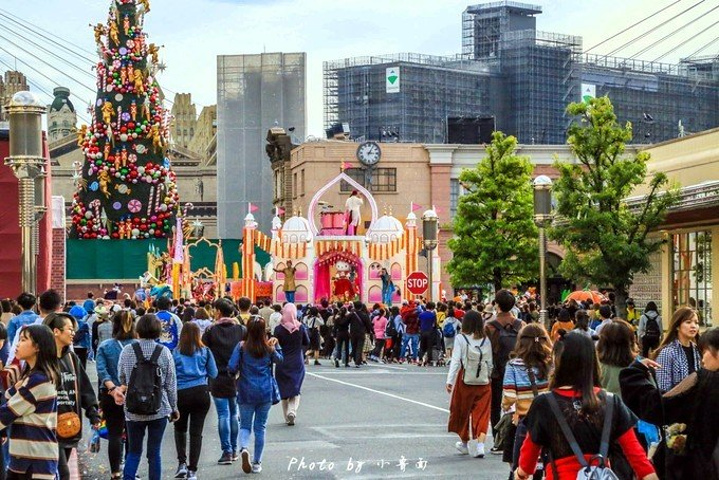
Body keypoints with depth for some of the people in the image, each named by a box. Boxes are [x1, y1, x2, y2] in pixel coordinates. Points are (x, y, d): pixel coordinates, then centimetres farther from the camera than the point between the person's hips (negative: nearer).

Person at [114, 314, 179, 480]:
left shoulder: (127, 350, -4)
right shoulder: (164, 352, -5)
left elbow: (121, 379, 8)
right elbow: (171, 384, 0)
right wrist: (174, 408, 11)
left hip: (133, 410, 1)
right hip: (159, 410, -1)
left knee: (134, 451, 12)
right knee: (154, 453, 7)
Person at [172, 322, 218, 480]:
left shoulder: (176, 352, -1)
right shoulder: (205, 351, 2)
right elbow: (213, 374, 7)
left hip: (181, 393, -1)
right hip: (201, 393, 1)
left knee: (180, 428, 18)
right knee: (196, 431, 4)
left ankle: (182, 463, 5)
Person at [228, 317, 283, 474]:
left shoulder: (242, 347, -10)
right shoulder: (269, 347, -3)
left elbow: (232, 368, -13)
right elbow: (280, 361, 15)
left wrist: (239, 370, 7)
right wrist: (276, 346, 13)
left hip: (247, 392, -1)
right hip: (266, 392, 1)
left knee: (245, 425, 11)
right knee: (260, 427, 10)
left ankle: (244, 448, -19)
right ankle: (257, 463, 14)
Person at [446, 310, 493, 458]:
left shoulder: (461, 339, -6)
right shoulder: (486, 340, 1)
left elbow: (455, 361, -9)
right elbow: (490, 363, 5)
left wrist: (450, 380, -8)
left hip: (465, 381, -1)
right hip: (483, 382, 1)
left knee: (462, 411, 16)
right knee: (482, 413, 2)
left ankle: (464, 443, 30)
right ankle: (480, 445, -13)